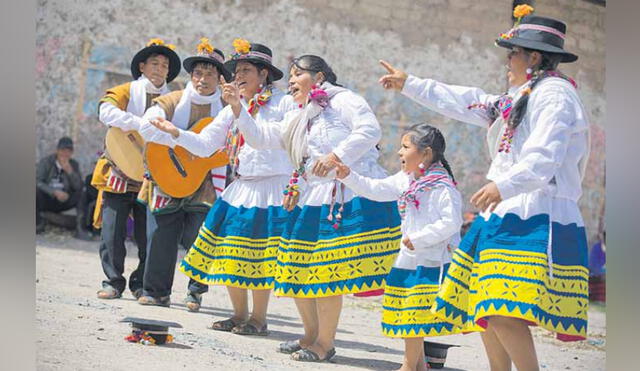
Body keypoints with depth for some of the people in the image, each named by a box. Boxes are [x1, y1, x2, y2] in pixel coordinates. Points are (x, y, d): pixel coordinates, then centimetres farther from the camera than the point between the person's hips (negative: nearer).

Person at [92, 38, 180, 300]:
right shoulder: (126, 92, 6)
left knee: (149, 236, -1)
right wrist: (142, 124, -24)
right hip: (119, 173, -2)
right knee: (112, 233, -5)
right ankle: (113, 281, 7)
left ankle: (141, 283, 13)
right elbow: (106, 111, -14)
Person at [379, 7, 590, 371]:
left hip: (536, 219, -11)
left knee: (503, 313, -23)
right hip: (507, 216, 11)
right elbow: (465, 102, 31)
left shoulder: (554, 93, -9)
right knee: (483, 311, 12)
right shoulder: (518, 99, 23)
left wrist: (502, 186, -34)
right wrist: (410, 84, 36)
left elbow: (544, 157, -22)